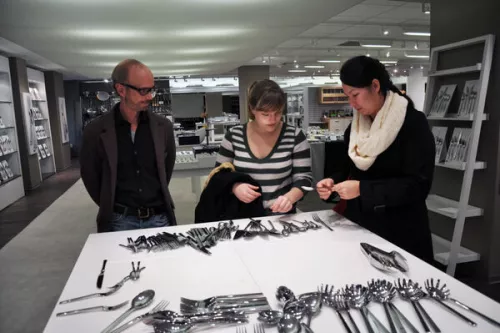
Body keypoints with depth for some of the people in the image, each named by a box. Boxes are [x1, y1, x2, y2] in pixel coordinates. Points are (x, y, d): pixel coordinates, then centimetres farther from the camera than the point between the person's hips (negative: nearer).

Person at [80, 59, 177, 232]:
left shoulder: (163, 126, -2)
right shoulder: (96, 131, -9)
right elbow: (91, 177, 2)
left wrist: (158, 197, 12)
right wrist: (109, 208, 6)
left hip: (159, 216, 2)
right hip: (119, 220, -2)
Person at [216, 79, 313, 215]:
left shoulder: (295, 136, -6)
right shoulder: (233, 136, -3)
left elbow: (303, 178, -4)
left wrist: (290, 197, -23)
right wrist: (234, 186, -14)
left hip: (281, 216, -2)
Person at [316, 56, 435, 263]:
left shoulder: (413, 123, -13)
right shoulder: (355, 127, 6)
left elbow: (418, 185, -19)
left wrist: (363, 190, -24)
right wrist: (333, 183, -8)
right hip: (359, 226, 6)